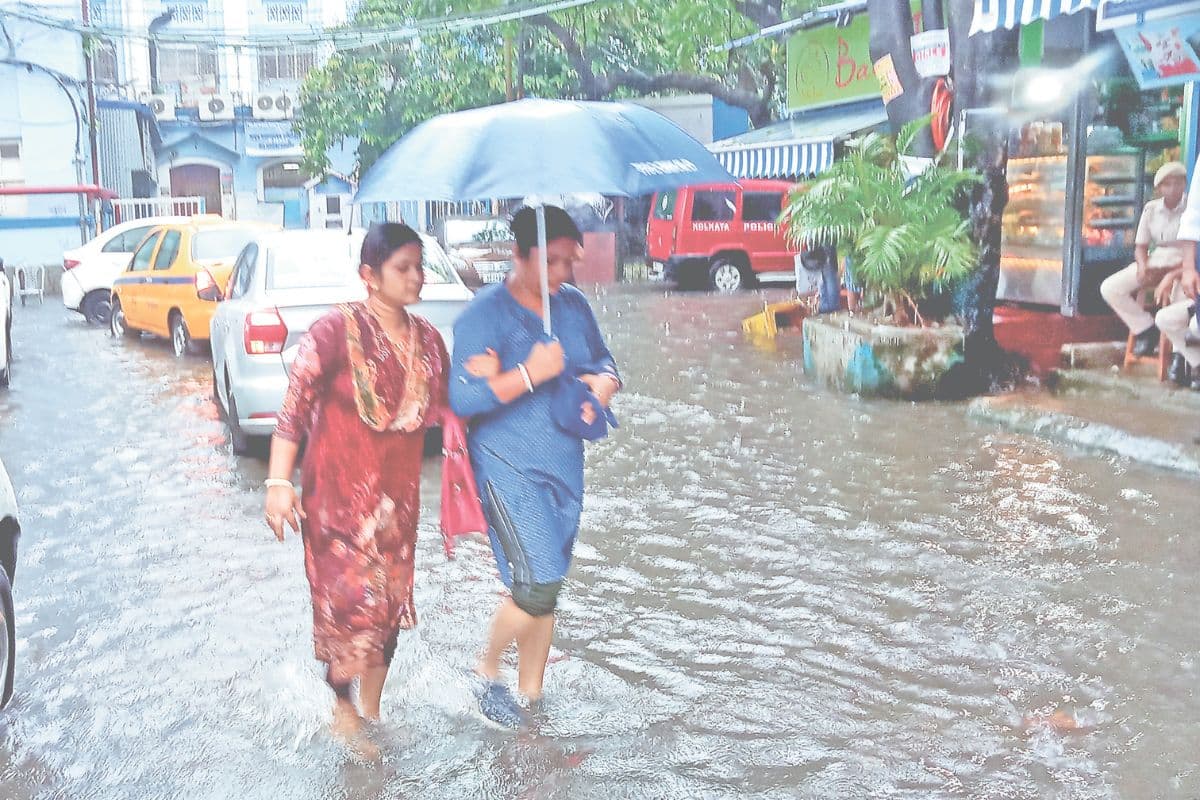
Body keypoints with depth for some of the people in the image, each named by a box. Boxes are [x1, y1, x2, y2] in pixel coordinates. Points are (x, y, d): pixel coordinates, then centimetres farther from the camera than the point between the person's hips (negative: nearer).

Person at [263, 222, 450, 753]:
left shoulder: (426, 338, 3)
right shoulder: (336, 331, -15)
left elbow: (444, 410, 11)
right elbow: (294, 408, -16)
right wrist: (279, 482, -21)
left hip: (398, 494, 6)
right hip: (340, 491, -5)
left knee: (391, 601, 13)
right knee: (349, 600, -1)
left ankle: (371, 708, 33)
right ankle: (343, 709, 23)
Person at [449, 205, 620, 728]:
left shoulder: (574, 305, 6)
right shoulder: (486, 312, -13)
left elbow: (603, 361, 19)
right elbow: (462, 398, -18)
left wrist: (604, 382, -5)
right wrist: (529, 374, -27)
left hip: (564, 464, 7)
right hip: (508, 467, -6)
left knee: (546, 587, 13)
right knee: (538, 585, -13)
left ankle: (530, 694, 29)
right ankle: (487, 670, 15)